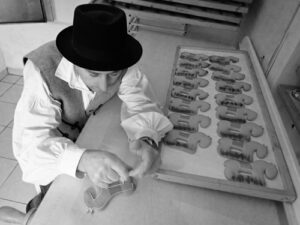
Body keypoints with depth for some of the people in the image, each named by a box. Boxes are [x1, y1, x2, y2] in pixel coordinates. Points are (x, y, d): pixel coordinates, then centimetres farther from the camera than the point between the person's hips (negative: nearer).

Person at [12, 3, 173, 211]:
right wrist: (83, 159, -57)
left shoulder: (120, 63, -26)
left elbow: (141, 102, -22)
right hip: (52, 144, -2)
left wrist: (147, 139, -44)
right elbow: (30, 141, -38)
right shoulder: (43, 71, -36)